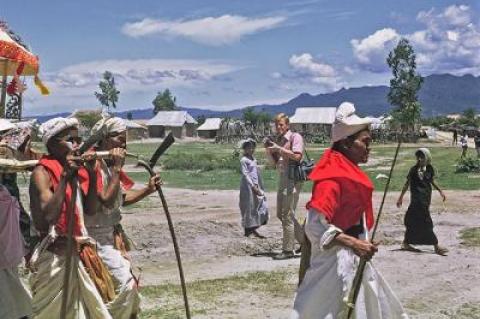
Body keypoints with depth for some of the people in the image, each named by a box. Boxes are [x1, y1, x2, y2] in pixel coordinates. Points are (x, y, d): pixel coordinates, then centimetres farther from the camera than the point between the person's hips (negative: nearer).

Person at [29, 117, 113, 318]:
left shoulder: (77, 170, 8)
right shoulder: (42, 172, -12)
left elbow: (90, 210, 5)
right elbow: (49, 216, -24)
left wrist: (91, 173, -3)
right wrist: (65, 176, -26)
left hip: (77, 252, 7)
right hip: (54, 255, -7)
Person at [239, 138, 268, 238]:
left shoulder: (254, 159, 16)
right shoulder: (244, 160, -7)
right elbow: (245, 174, -14)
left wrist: (260, 188, 14)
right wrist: (253, 186, -19)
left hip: (256, 186, 8)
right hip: (248, 187, -8)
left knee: (260, 206, 4)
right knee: (249, 207, -3)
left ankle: (253, 229, 10)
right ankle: (248, 230, 4)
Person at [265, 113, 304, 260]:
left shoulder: (295, 137, -5)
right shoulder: (279, 139, 17)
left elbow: (297, 156, -18)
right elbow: (274, 161, 20)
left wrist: (279, 148, -18)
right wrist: (268, 149, 2)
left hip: (293, 177, -9)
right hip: (282, 177, 9)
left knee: (287, 214, -8)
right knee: (280, 214, 11)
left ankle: (288, 250, -1)